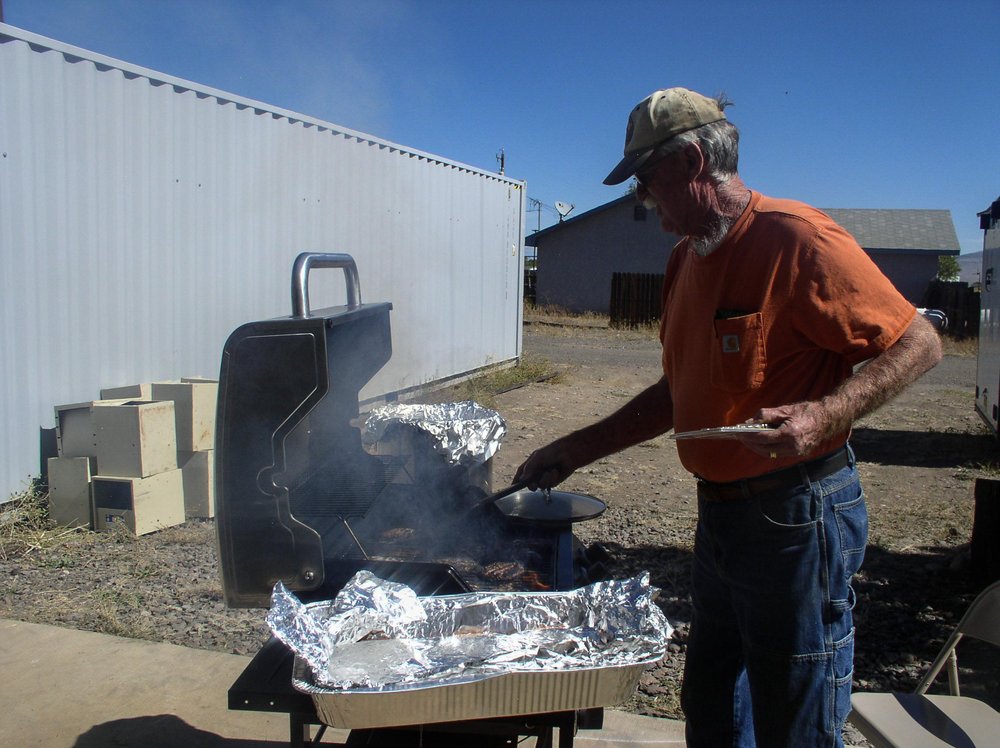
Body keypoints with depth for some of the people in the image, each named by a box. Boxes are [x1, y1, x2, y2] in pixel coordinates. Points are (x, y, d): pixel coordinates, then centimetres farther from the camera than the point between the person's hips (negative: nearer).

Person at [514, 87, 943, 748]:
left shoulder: (795, 236, -16)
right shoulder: (686, 259, 11)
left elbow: (918, 345, -14)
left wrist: (825, 415, -30)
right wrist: (578, 449, 13)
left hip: (795, 517, -8)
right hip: (719, 513, 8)